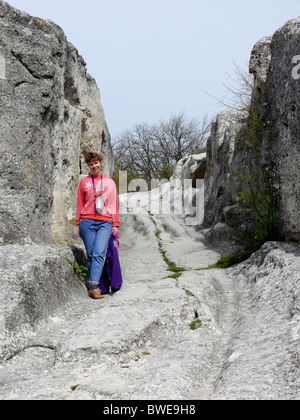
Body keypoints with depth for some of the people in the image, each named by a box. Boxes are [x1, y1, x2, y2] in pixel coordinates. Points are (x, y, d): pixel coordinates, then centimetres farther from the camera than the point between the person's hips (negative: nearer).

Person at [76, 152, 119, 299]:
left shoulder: (110, 182, 14)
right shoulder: (84, 182, 12)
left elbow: (114, 204, 14)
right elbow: (80, 204, 14)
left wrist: (115, 224, 8)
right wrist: (78, 223, 9)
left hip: (105, 222, 0)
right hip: (87, 222, 1)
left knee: (99, 253, -16)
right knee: (91, 255, -1)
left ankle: (93, 287, -21)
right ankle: (96, 286, 7)